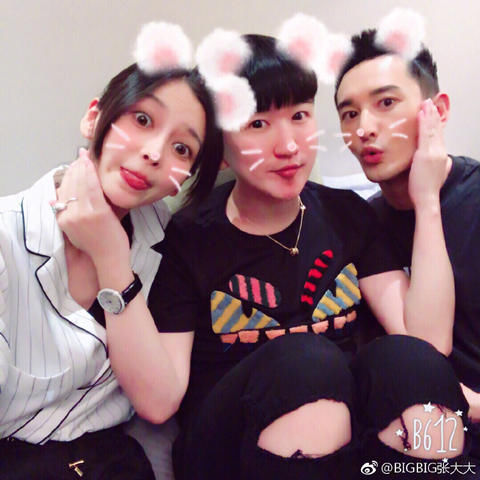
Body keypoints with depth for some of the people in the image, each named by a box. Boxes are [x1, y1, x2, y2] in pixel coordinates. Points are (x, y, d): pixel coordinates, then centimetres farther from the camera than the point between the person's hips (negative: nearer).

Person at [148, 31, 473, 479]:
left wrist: (426, 199, -9)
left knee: (405, 360, -28)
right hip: (228, 443, -3)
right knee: (303, 360, -34)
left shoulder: (346, 214, 4)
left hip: (344, 420, 4)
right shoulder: (189, 238, -7)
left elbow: (427, 340, -7)